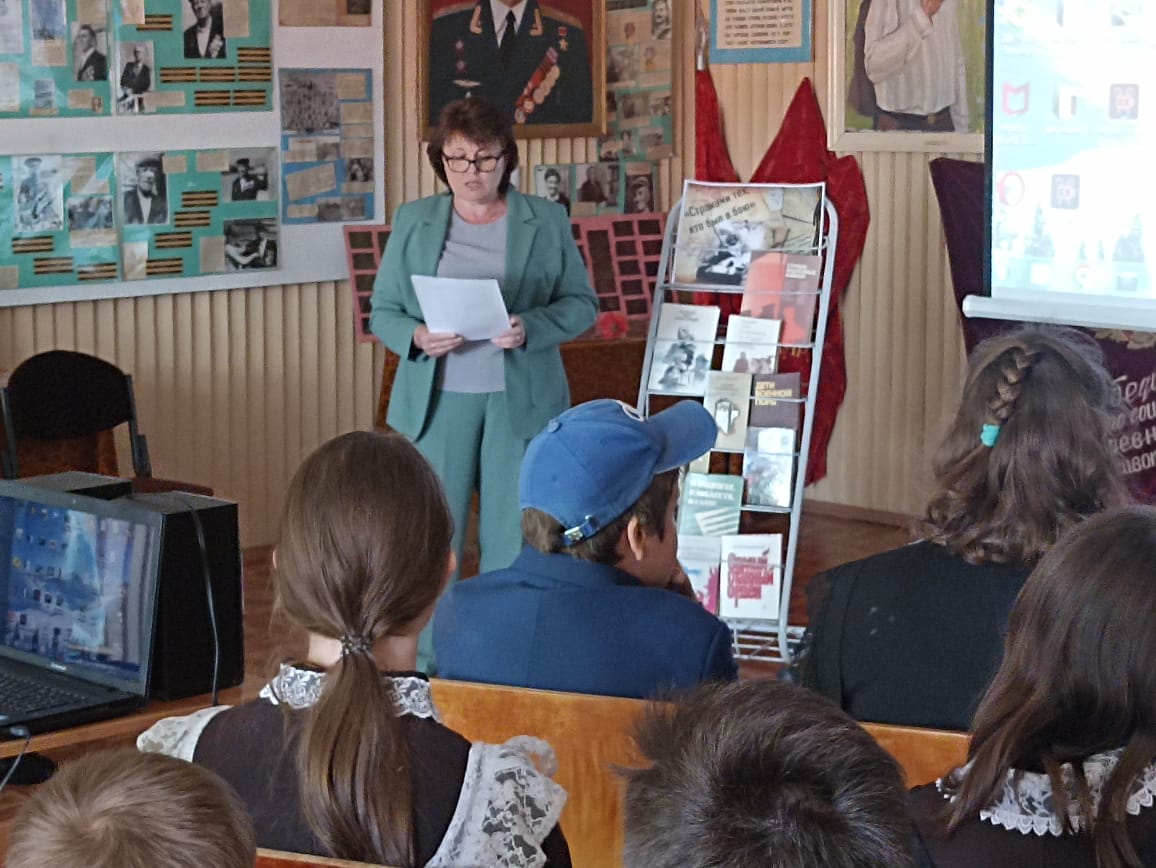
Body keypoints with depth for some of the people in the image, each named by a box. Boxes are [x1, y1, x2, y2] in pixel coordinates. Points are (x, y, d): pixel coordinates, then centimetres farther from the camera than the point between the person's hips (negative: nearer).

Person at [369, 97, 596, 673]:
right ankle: (427, 669, 9)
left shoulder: (545, 222, 6)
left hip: (520, 402, 0)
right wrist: (416, 338, -13)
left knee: (514, 537, 2)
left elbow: (581, 305, 4)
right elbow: (382, 312, 9)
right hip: (438, 399, 1)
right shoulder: (413, 222, 9)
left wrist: (531, 328, -15)